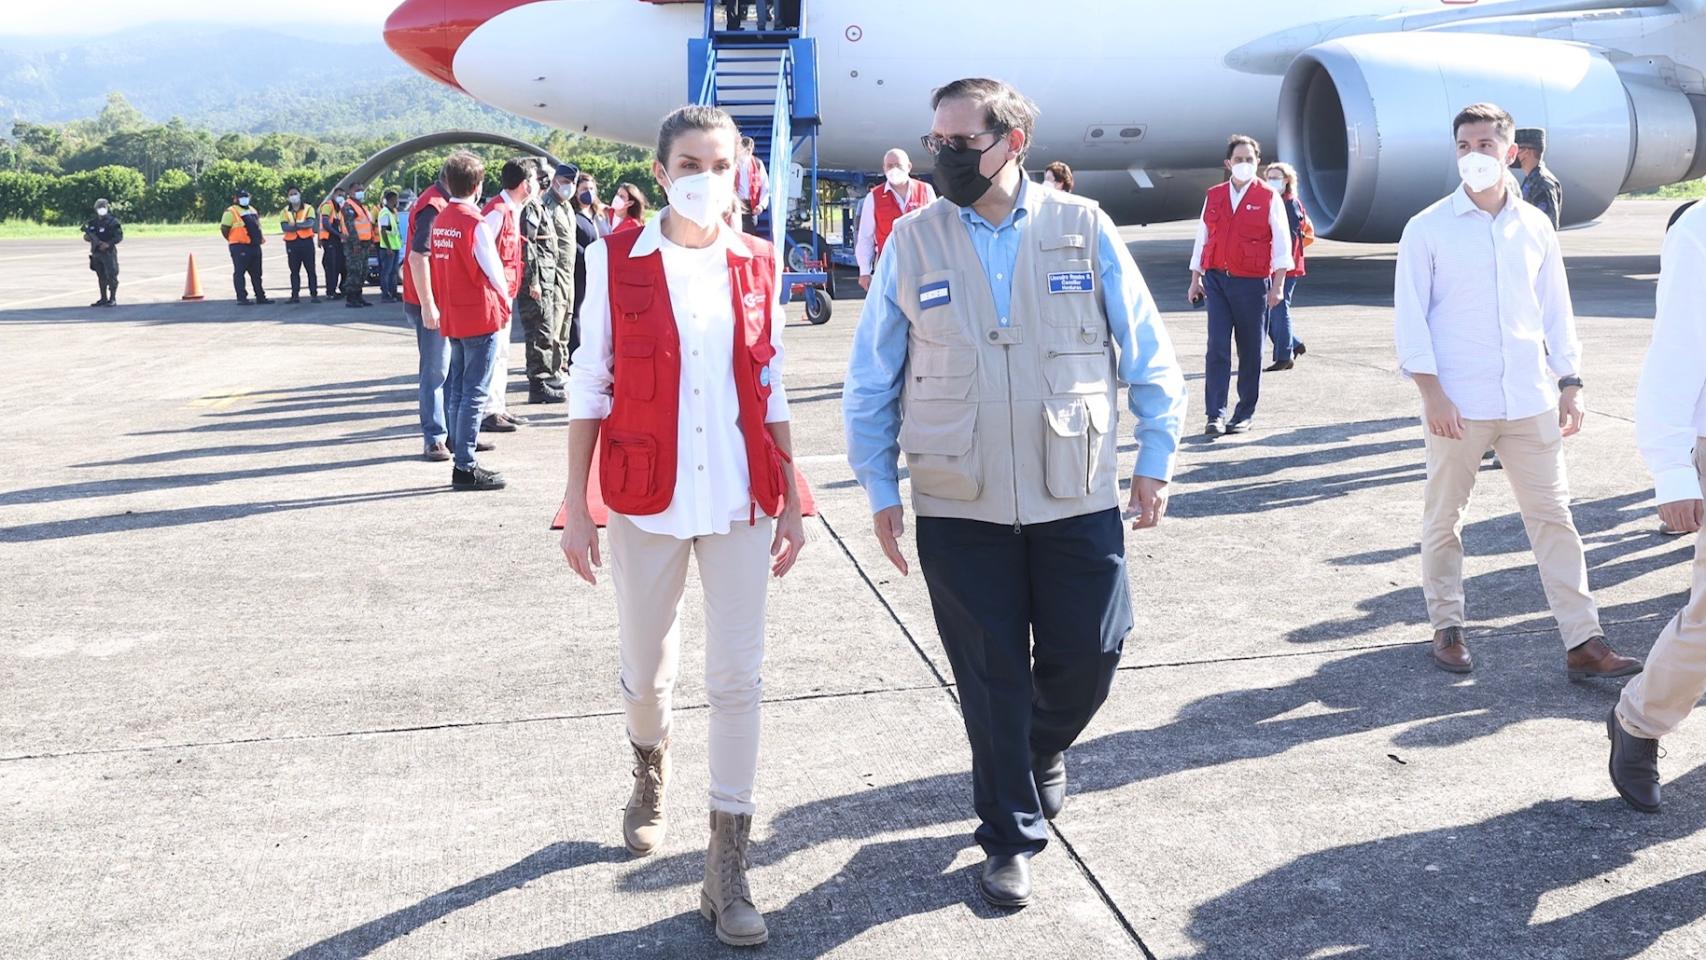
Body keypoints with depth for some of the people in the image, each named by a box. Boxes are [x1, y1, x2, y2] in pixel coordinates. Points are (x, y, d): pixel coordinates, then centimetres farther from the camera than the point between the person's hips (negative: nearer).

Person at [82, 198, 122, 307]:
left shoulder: (113, 222, -6)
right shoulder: (93, 222, 12)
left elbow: (119, 236, -11)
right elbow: (87, 235, 19)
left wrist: (108, 244, -22)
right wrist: (87, 237, -5)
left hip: (108, 252, -6)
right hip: (96, 252, 6)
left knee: (111, 276, -8)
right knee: (101, 277, 11)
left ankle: (113, 299, -4)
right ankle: (103, 299, 18)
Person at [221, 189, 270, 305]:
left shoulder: (251, 210, 17)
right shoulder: (231, 212, -8)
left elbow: (257, 226, 27)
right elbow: (224, 229, -10)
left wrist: (261, 237, 17)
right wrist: (233, 240, -5)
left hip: (254, 246, 8)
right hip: (240, 247, -8)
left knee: (256, 273, 12)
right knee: (239, 273, -4)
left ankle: (260, 297, 18)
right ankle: (241, 298, -3)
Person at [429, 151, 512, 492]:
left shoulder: (439, 221, 6)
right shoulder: (476, 224, -15)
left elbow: (438, 266, 10)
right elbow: (494, 271, -10)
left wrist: (441, 306, 17)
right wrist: (505, 302, 7)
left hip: (452, 317, 7)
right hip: (481, 317, -7)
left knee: (457, 389, 15)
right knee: (474, 393, -4)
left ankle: (460, 446, 22)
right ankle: (465, 467, -3)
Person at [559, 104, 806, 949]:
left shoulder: (757, 265, 3)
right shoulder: (617, 259, -3)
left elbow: (769, 390, 8)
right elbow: (590, 385, -2)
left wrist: (791, 504, 7)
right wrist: (576, 504, -4)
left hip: (741, 497, 1)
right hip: (646, 497, -1)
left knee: (737, 677, 1)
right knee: (645, 669, 14)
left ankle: (727, 870, 11)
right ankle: (650, 771, 48)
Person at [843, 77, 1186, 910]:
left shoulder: (1082, 228, -2)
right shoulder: (912, 241, -1)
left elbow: (1147, 353, 5)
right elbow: (871, 378, 4)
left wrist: (1156, 461, 4)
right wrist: (880, 489, 3)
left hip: (1077, 498, 0)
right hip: (958, 505, 0)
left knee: (1087, 659, 7)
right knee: (992, 678, 7)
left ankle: (1043, 749, 41)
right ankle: (1011, 837, 24)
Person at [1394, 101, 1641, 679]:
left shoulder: (1535, 226, 9)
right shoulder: (1427, 229, -2)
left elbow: (1555, 309, 14)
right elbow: (1409, 316, -4)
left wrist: (1569, 383, 8)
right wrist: (1432, 393, -12)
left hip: (1530, 399, 3)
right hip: (1459, 403, -3)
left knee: (1553, 515, 2)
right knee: (1444, 518, 6)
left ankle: (1583, 642, 5)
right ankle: (1447, 627, 22)